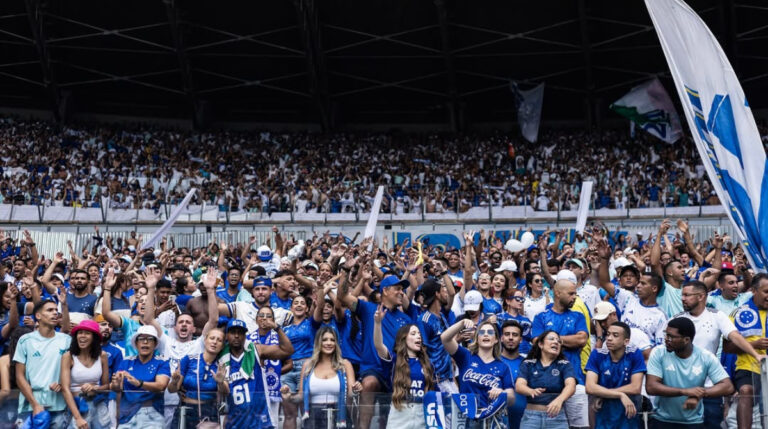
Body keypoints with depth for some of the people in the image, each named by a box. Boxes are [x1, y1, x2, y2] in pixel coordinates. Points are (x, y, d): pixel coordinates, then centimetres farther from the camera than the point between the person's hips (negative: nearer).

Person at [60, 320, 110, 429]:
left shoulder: (102, 356, 1)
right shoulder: (68, 356, -9)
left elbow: (106, 385, 9)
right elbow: (65, 389, -15)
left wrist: (94, 388, -13)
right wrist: (78, 418, -22)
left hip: (99, 406, 3)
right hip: (77, 406, -3)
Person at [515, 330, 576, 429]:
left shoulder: (565, 365, 2)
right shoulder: (528, 364, 4)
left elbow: (571, 385, -15)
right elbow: (519, 386, -9)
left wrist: (559, 399, -36)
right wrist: (532, 391, -33)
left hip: (557, 417, 0)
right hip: (531, 416, 0)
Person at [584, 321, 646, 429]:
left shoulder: (635, 354, -8)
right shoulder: (597, 355, -6)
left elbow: (635, 388, -15)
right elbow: (590, 387, -15)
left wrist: (603, 394, -14)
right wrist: (621, 395, -22)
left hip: (628, 417, -1)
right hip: (604, 418, 1)